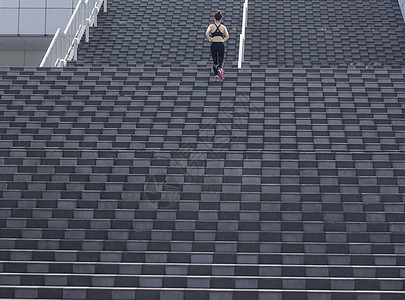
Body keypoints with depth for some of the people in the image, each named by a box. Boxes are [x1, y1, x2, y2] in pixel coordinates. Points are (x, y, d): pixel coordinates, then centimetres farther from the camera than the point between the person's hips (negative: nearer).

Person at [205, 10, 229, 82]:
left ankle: (216, 76, 1)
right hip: (221, 45, 0)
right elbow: (227, 36, -6)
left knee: (215, 62, 14)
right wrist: (223, 41, 10)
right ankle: (220, 69, -23)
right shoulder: (223, 27, 5)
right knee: (221, 61, 12)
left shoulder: (211, 26, 2)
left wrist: (210, 39, 2)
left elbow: (206, 34, -14)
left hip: (213, 45, 0)